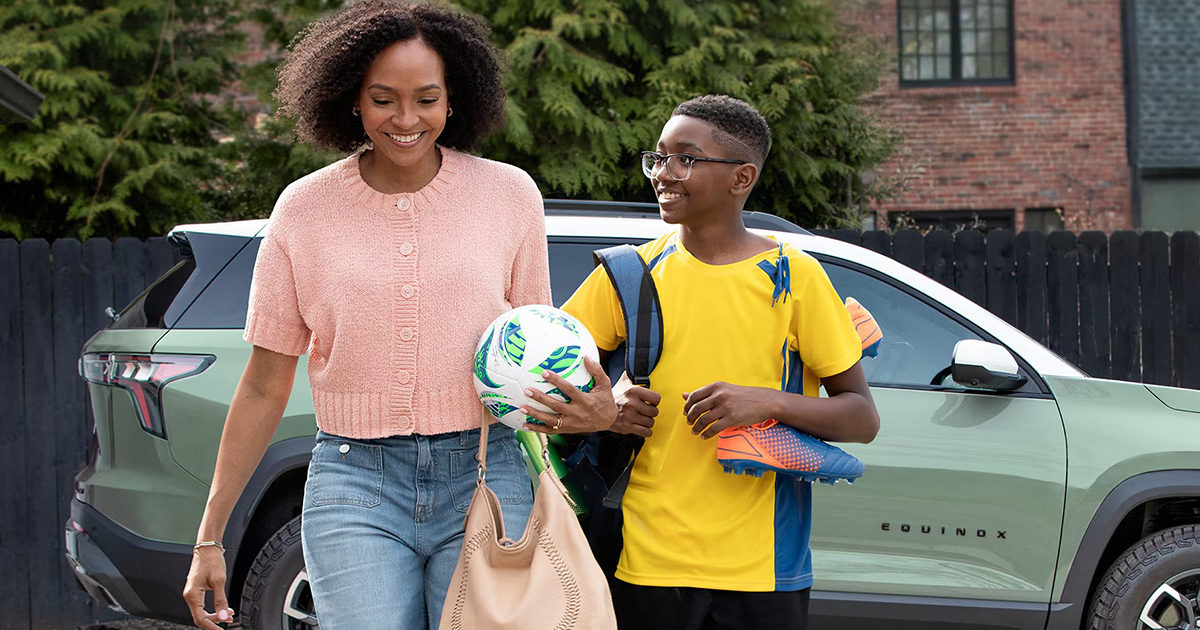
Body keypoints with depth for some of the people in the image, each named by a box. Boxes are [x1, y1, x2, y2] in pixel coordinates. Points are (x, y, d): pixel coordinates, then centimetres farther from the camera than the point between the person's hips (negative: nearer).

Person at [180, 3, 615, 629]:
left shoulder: (509, 195, 4)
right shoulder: (304, 208, 4)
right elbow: (264, 386, 8)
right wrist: (209, 537, 7)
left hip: (484, 481, 1)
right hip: (354, 486, 0)